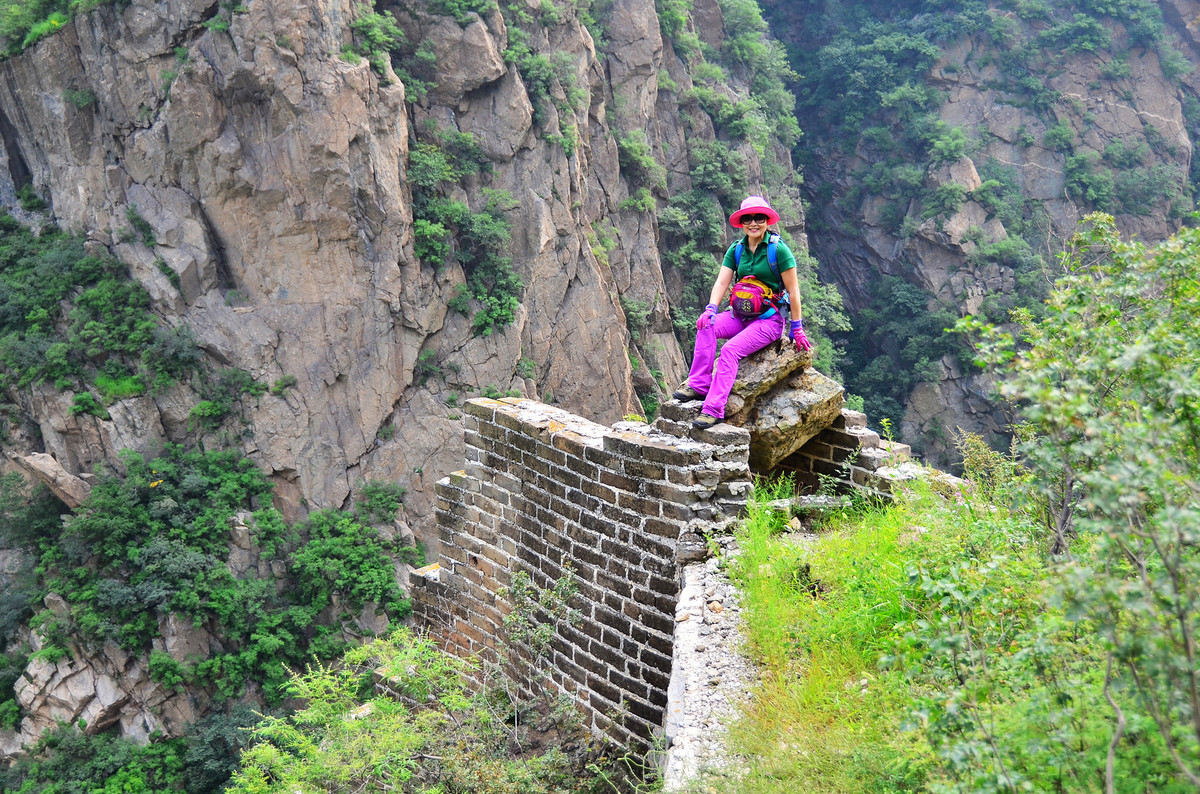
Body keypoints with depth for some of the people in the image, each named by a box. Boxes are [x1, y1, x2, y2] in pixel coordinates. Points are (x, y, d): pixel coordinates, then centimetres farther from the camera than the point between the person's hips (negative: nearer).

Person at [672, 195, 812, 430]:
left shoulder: (778, 250, -8)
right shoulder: (736, 250, 8)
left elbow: (793, 291, -6)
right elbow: (722, 282, -1)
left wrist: (796, 328, -5)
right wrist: (710, 309, -19)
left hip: (769, 318, -5)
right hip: (741, 314, 5)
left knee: (731, 349, -29)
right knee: (706, 326, -25)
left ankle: (714, 409, -32)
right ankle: (698, 385, -23)